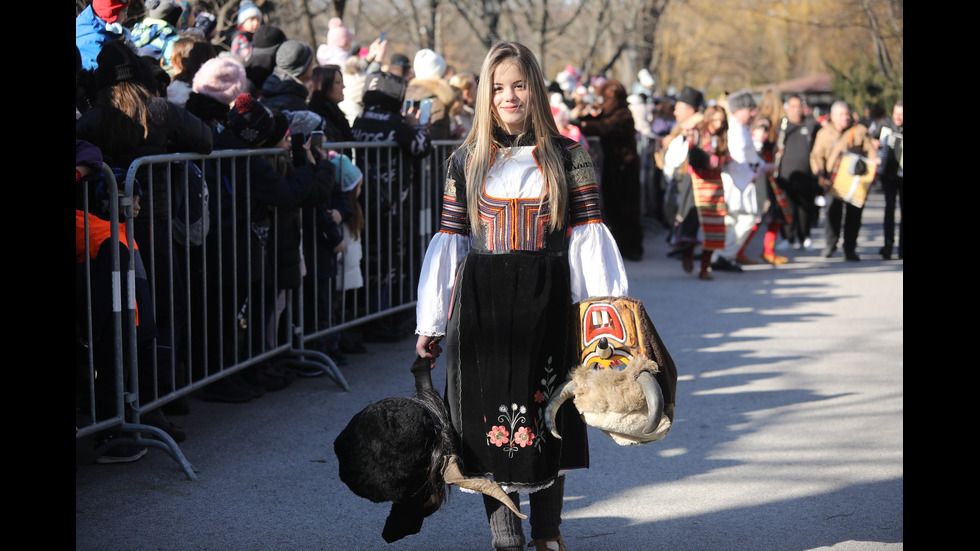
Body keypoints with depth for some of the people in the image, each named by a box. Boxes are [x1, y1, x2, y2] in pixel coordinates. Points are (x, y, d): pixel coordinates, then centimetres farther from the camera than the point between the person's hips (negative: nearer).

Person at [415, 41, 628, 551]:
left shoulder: (567, 156, 4)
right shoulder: (467, 160, 8)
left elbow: (588, 236, 2)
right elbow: (449, 241, 8)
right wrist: (430, 323, 5)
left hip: (547, 299, -1)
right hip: (481, 303, 1)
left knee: (549, 419, 5)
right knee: (490, 420, 1)